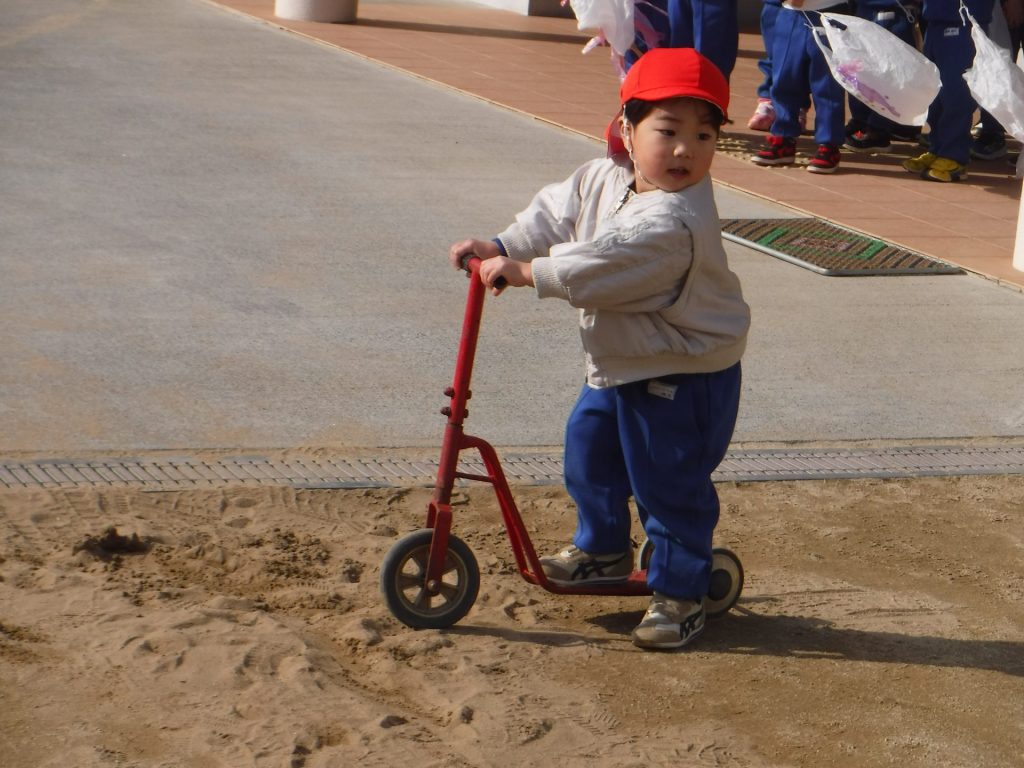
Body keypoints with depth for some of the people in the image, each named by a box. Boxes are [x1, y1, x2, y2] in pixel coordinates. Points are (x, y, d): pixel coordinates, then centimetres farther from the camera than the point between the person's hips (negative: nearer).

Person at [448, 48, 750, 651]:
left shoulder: (672, 221, -31)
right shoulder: (602, 179, -1)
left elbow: (602, 264, -35)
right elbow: (556, 214, 10)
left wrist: (527, 272, -30)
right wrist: (501, 247, -4)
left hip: (684, 379, -9)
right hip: (617, 368, 9)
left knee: (670, 487, -1)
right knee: (589, 452, 22)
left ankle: (680, 594, 15)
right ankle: (603, 550, 43)